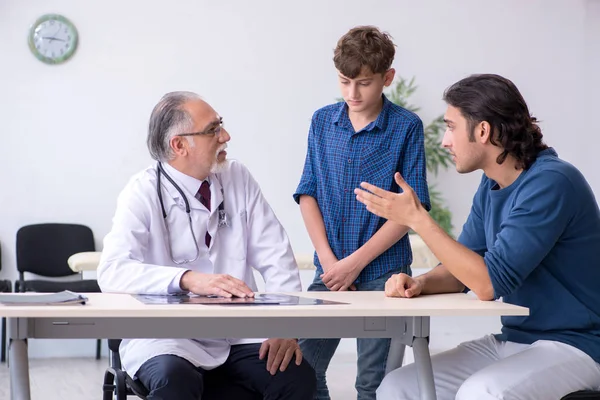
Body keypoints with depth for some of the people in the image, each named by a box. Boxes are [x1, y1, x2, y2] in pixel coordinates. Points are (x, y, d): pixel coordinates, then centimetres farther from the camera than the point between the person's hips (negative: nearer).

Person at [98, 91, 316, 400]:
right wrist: (189, 280, -35)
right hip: (166, 336, -4)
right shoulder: (143, 192, -6)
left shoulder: (239, 180, 5)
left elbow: (275, 257, 2)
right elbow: (113, 271, -20)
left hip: (237, 336, 4)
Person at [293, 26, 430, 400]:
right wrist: (329, 260, -7)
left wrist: (355, 263, -12)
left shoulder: (406, 127, -6)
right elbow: (308, 195, 5)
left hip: (383, 273, -3)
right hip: (331, 270, 3)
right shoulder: (322, 121, 5)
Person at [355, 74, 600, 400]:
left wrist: (416, 218, -20)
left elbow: (490, 283, -24)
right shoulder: (491, 187, 8)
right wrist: (420, 283, -9)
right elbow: (463, 270, 14)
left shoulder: (551, 183, -19)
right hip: (513, 339, 8)